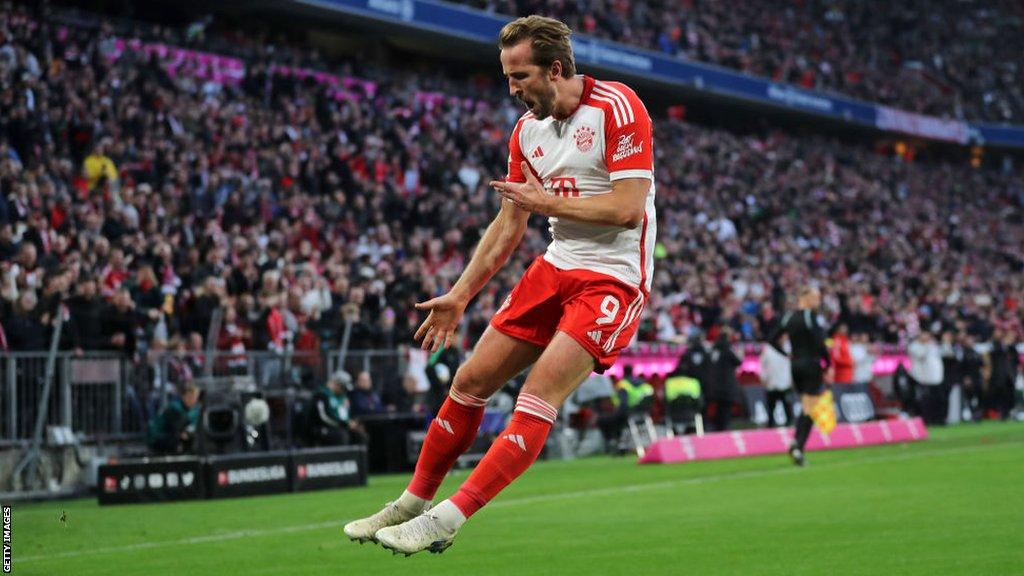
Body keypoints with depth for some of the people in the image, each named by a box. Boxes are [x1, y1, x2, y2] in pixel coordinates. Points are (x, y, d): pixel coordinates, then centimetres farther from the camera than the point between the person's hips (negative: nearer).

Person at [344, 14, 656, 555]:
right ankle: (413, 503, 18)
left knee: (539, 394, -20)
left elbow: (628, 208, -21)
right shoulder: (527, 130, 8)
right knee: (471, 381, 5)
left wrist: (547, 202, -13)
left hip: (613, 278, -7)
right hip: (555, 267, 7)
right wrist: (460, 296, 14)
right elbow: (509, 225, 16)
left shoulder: (617, 107, -15)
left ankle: (447, 519, -21)